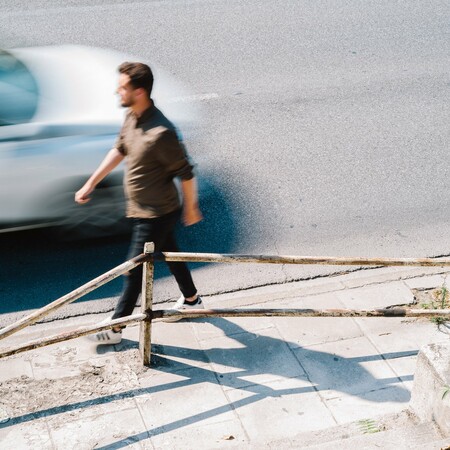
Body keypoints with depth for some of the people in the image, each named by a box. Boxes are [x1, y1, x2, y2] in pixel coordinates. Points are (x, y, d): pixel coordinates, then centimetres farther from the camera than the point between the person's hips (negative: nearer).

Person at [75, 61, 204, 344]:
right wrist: (91, 184, 13)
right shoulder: (132, 116, -5)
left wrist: (191, 209, -8)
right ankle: (192, 300, 49)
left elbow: (186, 173, -22)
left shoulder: (160, 133, -34)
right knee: (170, 255, 27)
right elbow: (119, 150, 11)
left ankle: (115, 328, 22)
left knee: (134, 270, 5)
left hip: (156, 215, -9)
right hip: (146, 211, 9)